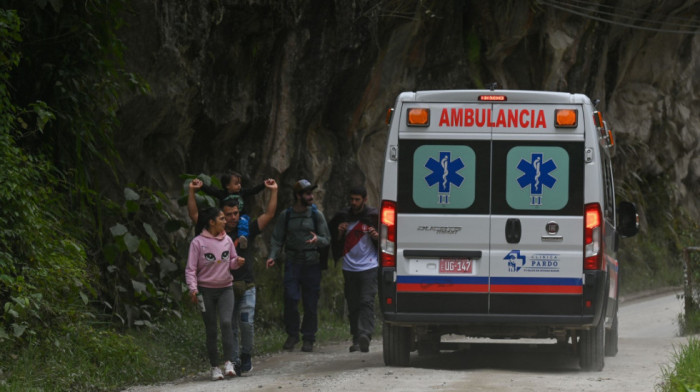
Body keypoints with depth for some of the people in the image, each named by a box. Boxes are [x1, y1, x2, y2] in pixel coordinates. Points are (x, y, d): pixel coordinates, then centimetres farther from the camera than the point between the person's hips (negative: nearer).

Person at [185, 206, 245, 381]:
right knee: (211, 330, 2)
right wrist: (193, 288, -19)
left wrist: (237, 262, -7)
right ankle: (215, 367, 11)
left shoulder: (227, 240, 6)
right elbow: (191, 269, -7)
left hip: (225, 288, 2)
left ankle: (229, 363, -19)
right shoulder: (198, 242, -8)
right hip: (206, 290, -2)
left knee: (226, 322, -19)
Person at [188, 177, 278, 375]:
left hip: (246, 286, -1)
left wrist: (273, 192, 5)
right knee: (230, 327, 2)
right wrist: (192, 192, 2)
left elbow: (268, 215, 8)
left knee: (247, 323, -9)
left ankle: (246, 355, 11)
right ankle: (234, 362, 8)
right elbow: (194, 215, 7)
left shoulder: (246, 231, 7)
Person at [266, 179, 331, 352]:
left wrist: (318, 240, -16)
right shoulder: (286, 215, 7)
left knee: (311, 303, 0)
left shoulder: (316, 215, 6)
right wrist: (272, 256, -8)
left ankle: (308, 338, 9)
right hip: (292, 262, 0)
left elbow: (327, 239, 6)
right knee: (290, 299, -11)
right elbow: (277, 239, 9)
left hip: (312, 264, 0)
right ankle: (292, 335, 4)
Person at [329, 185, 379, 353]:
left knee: (367, 302, -15)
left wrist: (377, 236, -14)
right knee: (353, 305, 4)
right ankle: (356, 340, 9)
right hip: (349, 268, 4)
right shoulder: (343, 216, 9)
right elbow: (336, 242, 17)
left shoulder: (373, 216, 1)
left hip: (369, 268, -4)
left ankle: (365, 335, -26)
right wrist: (339, 233, -4)